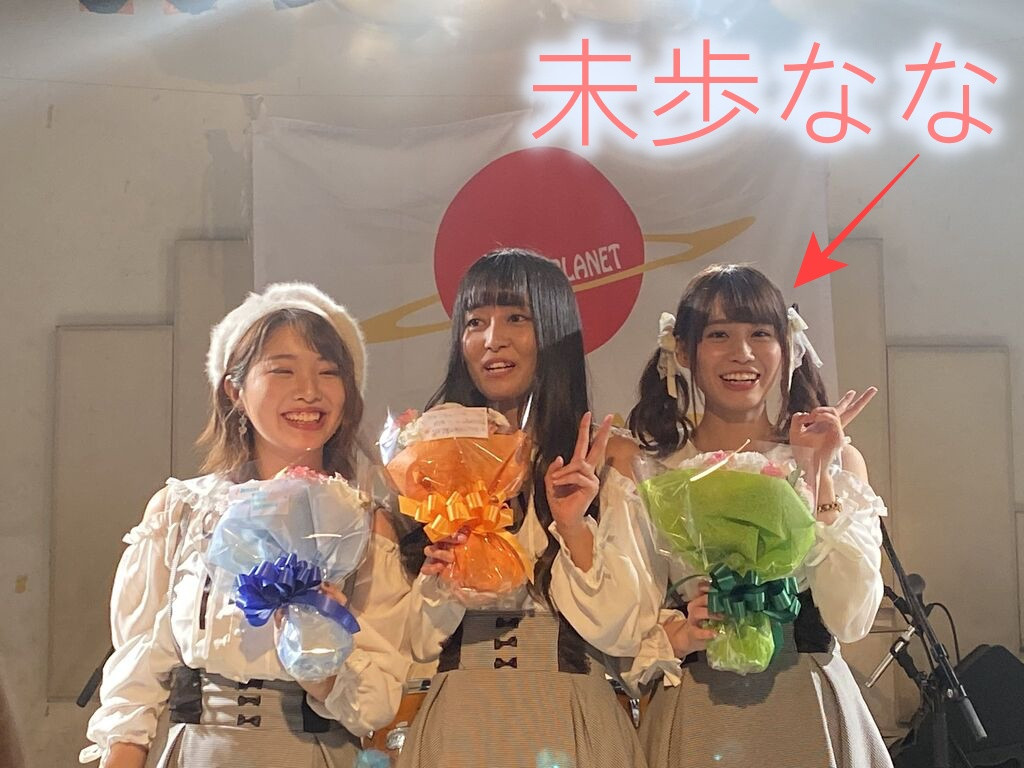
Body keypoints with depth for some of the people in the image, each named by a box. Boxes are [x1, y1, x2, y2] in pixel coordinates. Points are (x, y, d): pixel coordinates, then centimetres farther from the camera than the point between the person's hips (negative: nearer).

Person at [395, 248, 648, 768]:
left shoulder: (605, 459, -2)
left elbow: (618, 628, -6)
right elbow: (420, 641, 3)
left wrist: (575, 527, -18)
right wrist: (438, 581, -16)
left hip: (568, 722, -1)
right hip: (460, 721, 1)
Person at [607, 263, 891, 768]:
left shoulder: (839, 461, 0)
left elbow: (851, 621, -11)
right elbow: (624, 634, -6)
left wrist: (819, 475, -14)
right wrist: (679, 635, -26)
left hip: (812, 714, 1)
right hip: (696, 721, -1)